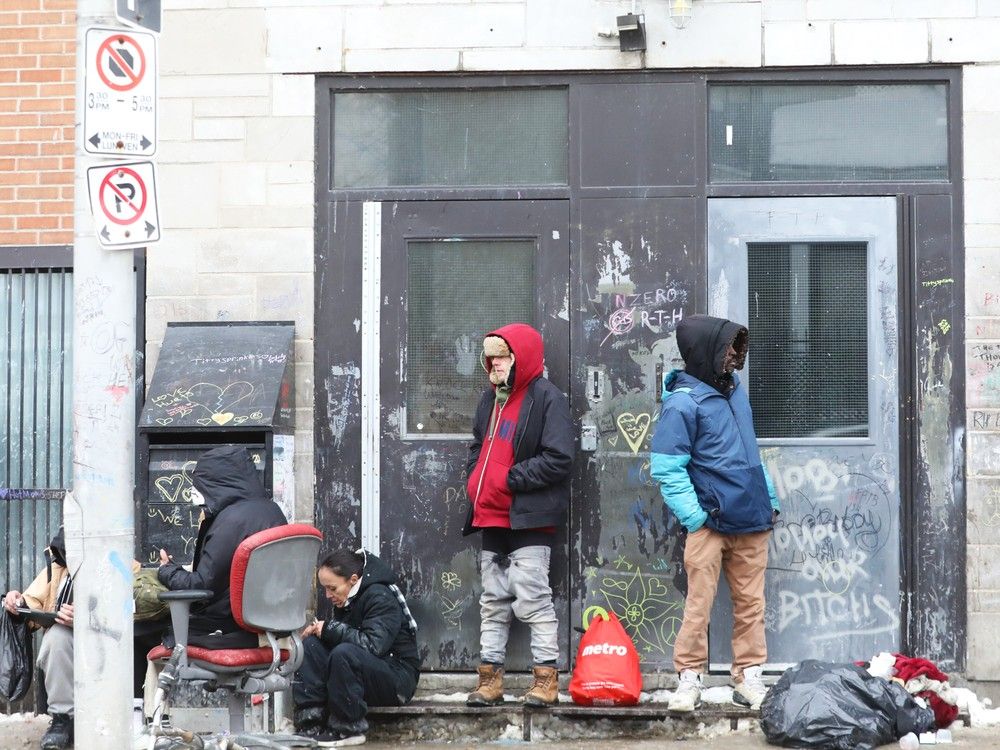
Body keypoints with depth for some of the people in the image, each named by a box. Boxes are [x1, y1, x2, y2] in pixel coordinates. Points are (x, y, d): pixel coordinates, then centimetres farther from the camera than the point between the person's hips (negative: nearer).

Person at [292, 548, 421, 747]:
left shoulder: (381, 598, -17)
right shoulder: (346, 600, 8)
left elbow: (373, 644, -29)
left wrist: (330, 628, -22)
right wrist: (318, 629, -11)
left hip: (397, 679, -8)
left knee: (344, 653, -35)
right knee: (310, 645, -9)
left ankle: (348, 729, -23)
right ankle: (310, 724, -18)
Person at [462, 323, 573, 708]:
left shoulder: (547, 397, -9)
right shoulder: (491, 398, 16)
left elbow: (558, 459, -17)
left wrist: (509, 479, -16)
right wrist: (476, 482, 9)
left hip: (528, 518, -8)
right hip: (491, 517, 8)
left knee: (532, 599, -8)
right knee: (493, 601, 12)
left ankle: (546, 677, -2)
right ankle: (490, 677, 17)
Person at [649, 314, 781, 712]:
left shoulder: (734, 390, 12)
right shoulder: (683, 402, -12)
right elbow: (667, 468, -14)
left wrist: (770, 499, 16)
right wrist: (695, 517, -18)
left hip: (751, 521, 7)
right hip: (710, 524, -7)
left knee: (751, 603, 9)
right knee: (699, 604, -2)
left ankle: (748, 678, 17)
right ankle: (689, 679, 9)